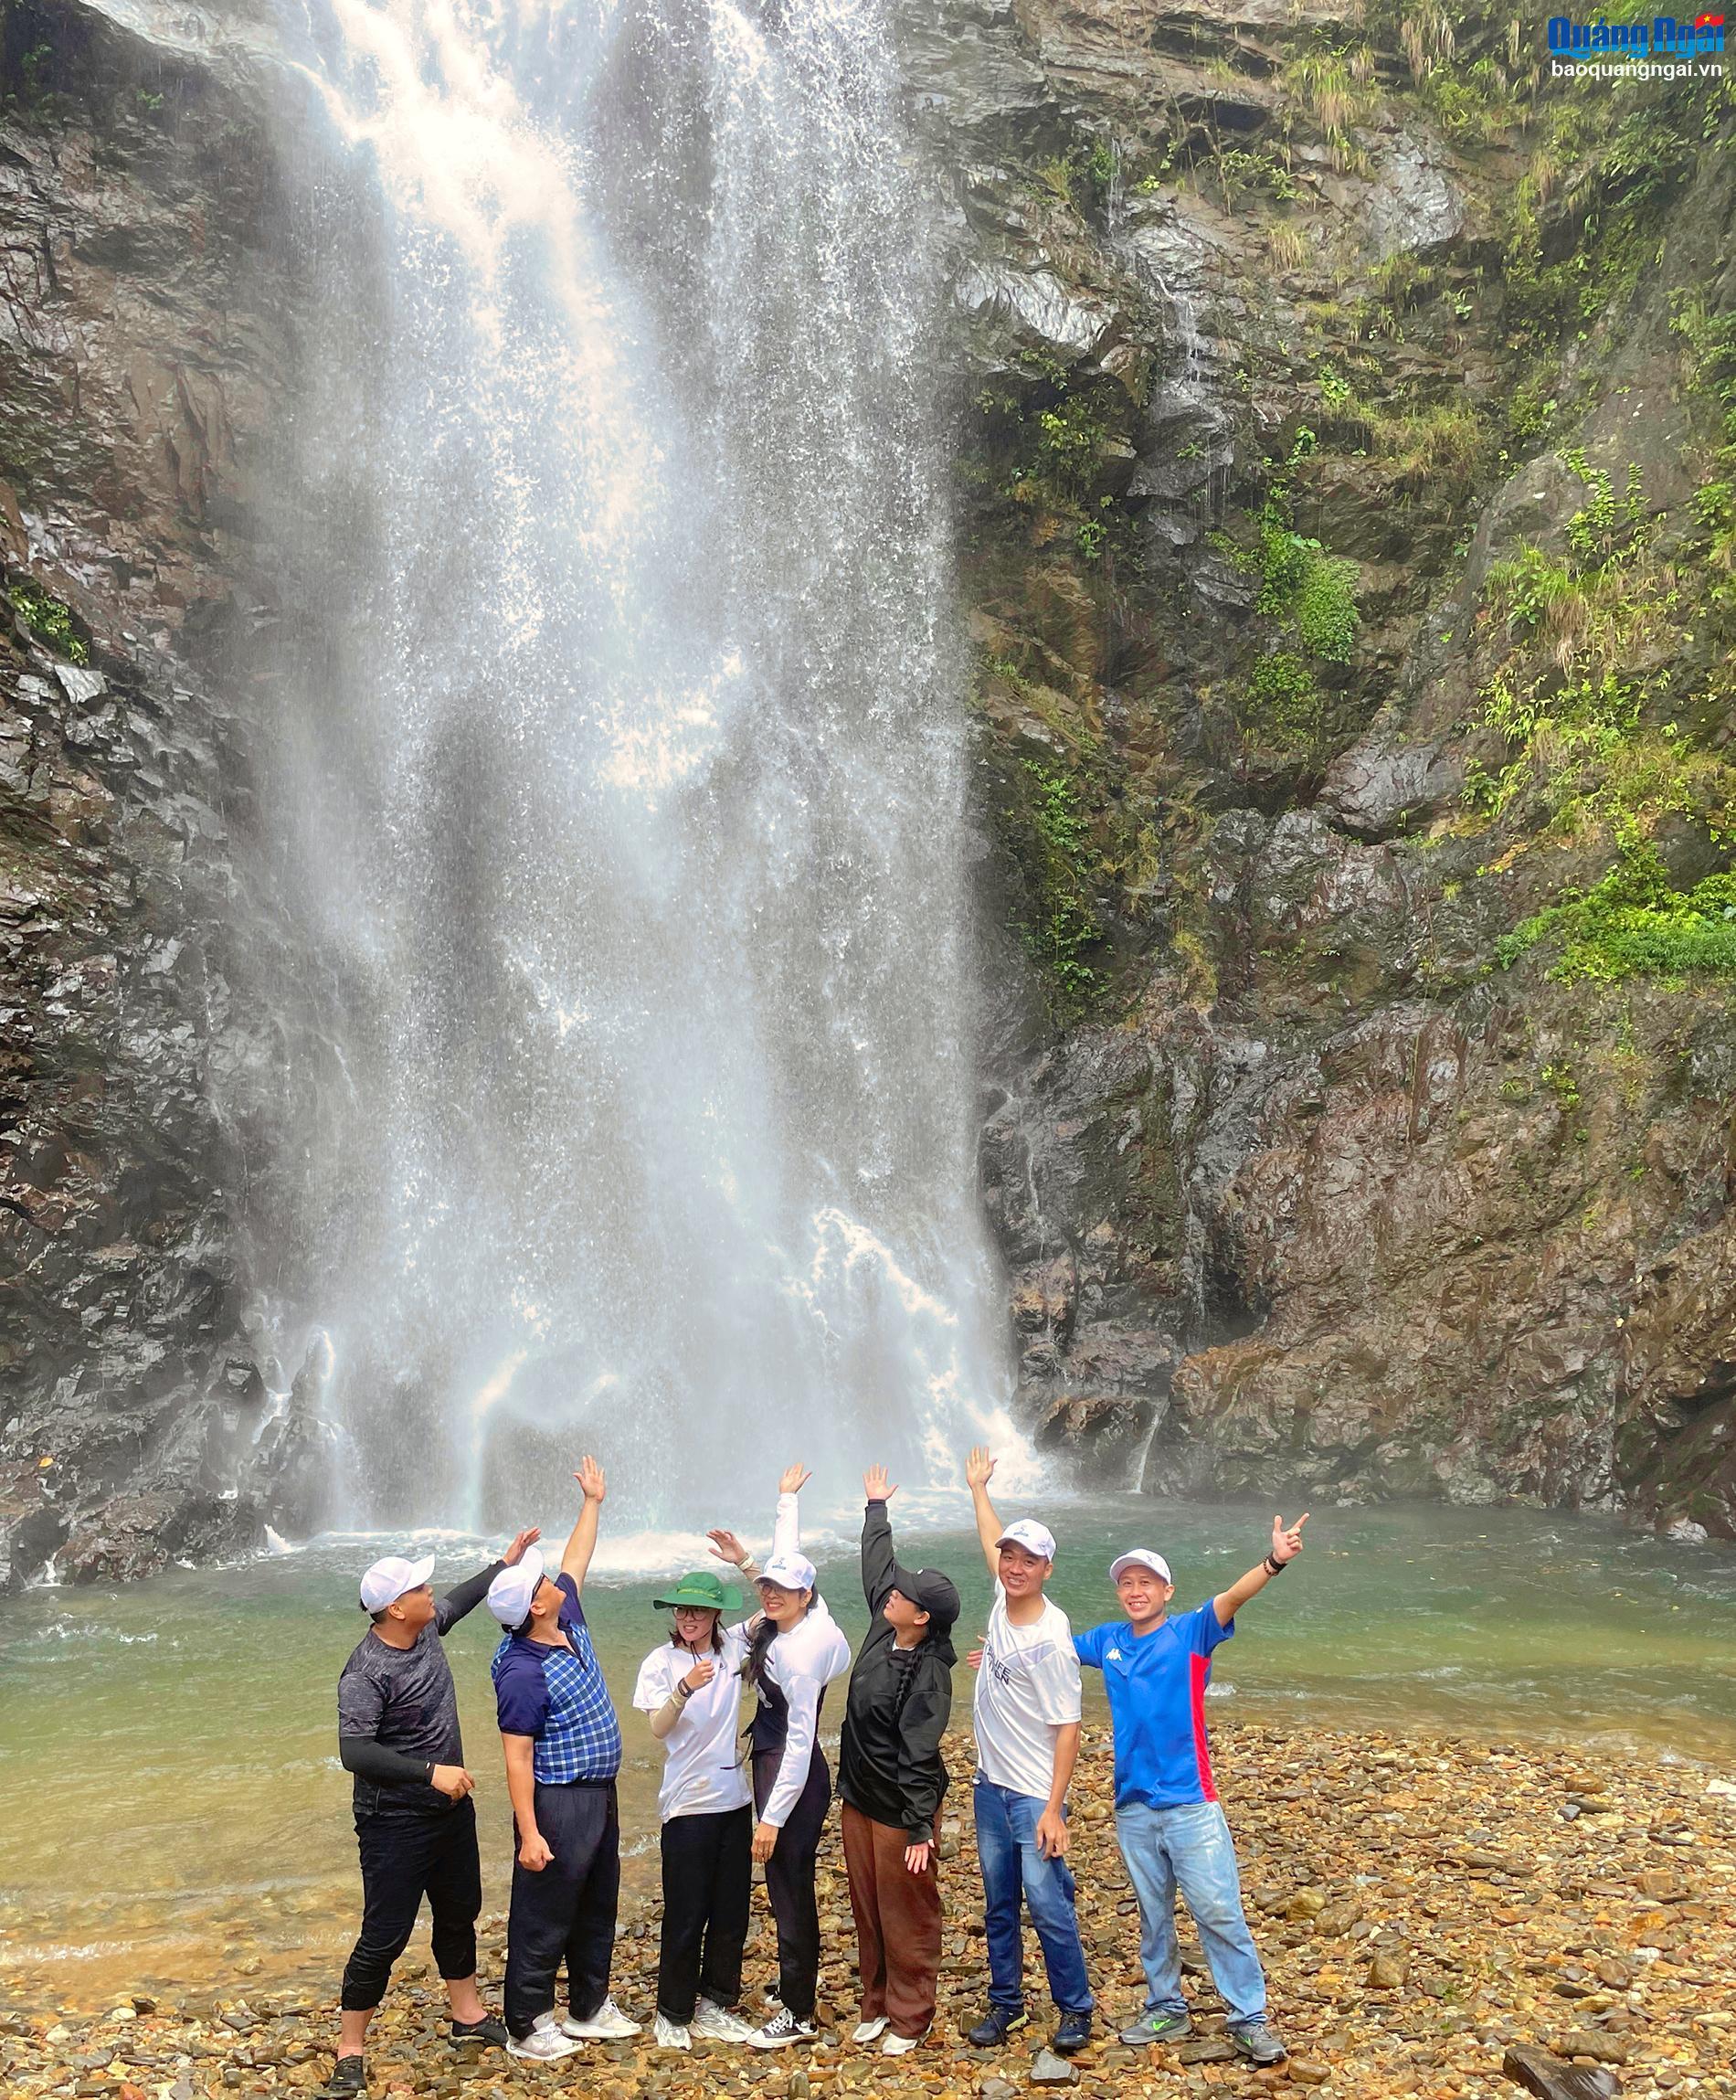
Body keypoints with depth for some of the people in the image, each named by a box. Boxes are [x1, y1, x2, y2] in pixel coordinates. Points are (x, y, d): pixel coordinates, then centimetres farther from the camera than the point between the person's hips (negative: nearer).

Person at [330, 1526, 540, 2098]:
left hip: (451, 1806, 9)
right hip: (396, 1821, -9)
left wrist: (505, 1563, 23)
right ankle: (350, 2049, 15)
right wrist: (430, 1771, -34)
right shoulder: (366, 1673, -26)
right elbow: (354, 1752, -32)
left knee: (459, 1912, 21)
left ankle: (469, 2017, 38)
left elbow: (458, 1601, 19)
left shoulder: (427, 1627, -3)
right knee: (385, 1934, -2)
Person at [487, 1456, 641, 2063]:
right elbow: (517, 1760, -23)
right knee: (544, 1919, 4)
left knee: (597, 1907, 20)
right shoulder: (524, 1673, -24)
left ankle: (589, 2007, 35)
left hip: (599, 1793, 9)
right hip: (557, 1804, -9)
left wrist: (593, 1503, 20)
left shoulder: (569, 1620, 0)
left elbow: (576, 1559, 16)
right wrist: (529, 1835, -25)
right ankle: (527, 2027, 19)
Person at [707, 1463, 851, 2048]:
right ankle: (799, 1982, 36)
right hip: (774, 1764, 9)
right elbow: (788, 1556, 17)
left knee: (789, 1888, 0)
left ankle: (797, 2016, 12)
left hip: (793, 1777, -9)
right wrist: (787, 1499, 31)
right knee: (790, 1886, 20)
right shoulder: (794, 1620, -1)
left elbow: (800, 1740, -23)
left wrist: (772, 1817, -21)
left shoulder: (798, 1653, -24)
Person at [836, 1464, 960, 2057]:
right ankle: (877, 2005, 32)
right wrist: (876, 1506, 21)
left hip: (901, 1808, -8)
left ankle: (909, 2018, 20)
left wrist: (920, 1828, -26)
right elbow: (877, 1564, 11)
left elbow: (919, 1753, -26)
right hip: (858, 1797, 8)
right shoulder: (882, 1629, -3)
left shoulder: (929, 1674, -24)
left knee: (906, 1917, 6)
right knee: (867, 1911, 18)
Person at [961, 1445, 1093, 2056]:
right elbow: (993, 1543, 20)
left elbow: (1067, 1730, -18)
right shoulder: (1002, 1602, -1)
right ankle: (1005, 2003, 27)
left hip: (1034, 1795, -7)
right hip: (990, 1786, 7)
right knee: (999, 1905, 15)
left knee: (1047, 1904, -4)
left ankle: (1075, 2010, 12)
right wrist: (978, 1487, 30)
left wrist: (1053, 1809, -21)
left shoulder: (1051, 1641, -20)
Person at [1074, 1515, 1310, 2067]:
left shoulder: (1190, 1633, -7)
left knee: (1219, 1911, -3)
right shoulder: (1108, 1641, 5)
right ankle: (1166, 2008, 29)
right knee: (1152, 1915, 15)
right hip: (1133, 1807, 4)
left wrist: (1274, 1562, -42)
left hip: (1190, 1803, -4)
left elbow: (1230, 1598, -26)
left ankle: (1250, 2019, 8)